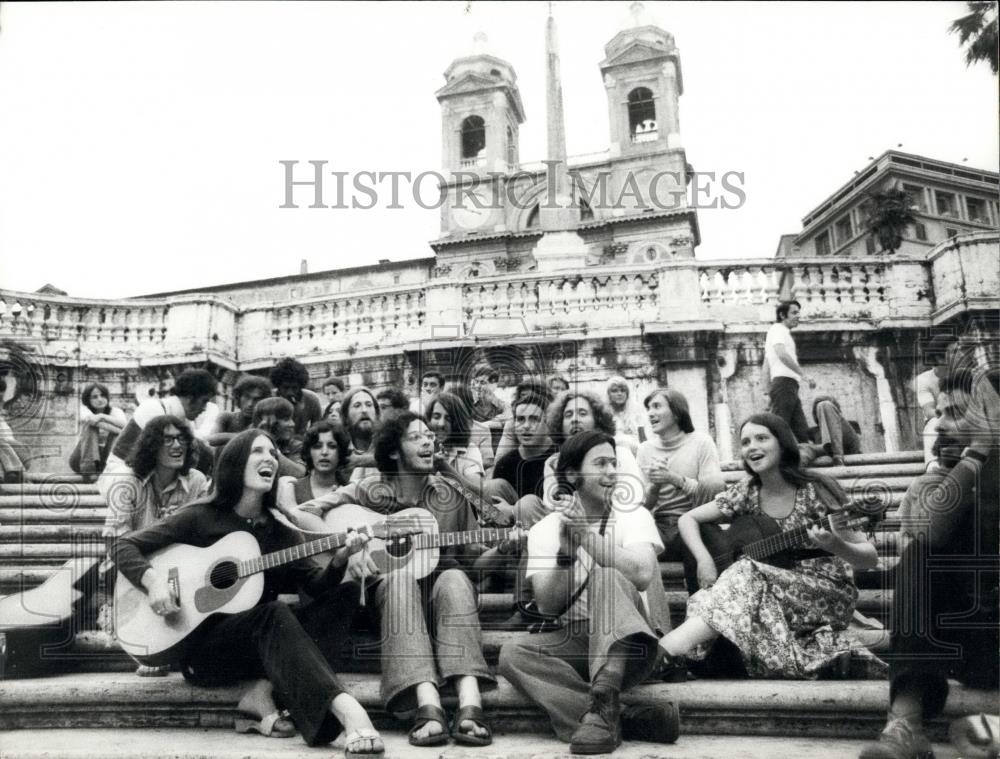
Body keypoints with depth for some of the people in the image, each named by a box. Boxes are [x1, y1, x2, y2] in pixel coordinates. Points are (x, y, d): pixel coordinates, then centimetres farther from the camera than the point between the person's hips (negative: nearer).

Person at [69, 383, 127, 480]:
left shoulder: (115, 411, -1)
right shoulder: (84, 409, -3)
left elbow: (124, 424, -25)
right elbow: (91, 418, -29)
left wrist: (103, 416, -29)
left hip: (106, 458, 1)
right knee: (90, 425, -25)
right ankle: (88, 466, -38)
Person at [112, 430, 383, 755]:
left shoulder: (282, 531, 8)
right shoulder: (201, 517, -1)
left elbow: (317, 586, -3)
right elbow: (125, 546, 0)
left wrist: (339, 560, -24)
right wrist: (153, 580, -19)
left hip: (259, 648, 5)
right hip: (199, 647, -4)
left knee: (346, 594, -13)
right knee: (273, 612, -34)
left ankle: (262, 691, -25)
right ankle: (343, 705, -48)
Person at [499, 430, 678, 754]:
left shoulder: (634, 516, -1)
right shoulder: (544, 530, 3)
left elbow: (642, 575, -22)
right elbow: (548, 606, -8)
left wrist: (586, 534, -25)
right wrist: (565, 549, -22)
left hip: (627, 643, -2)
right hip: (575, 643, 3)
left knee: (605, 576, -29)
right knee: (513, 652, -26)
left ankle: (604, 706, -37)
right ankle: (627, 720, -30)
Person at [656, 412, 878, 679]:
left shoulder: (815, 491, -10)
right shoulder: (746, 493, 2)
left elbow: (870, 558, -10)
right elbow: (687, 519, 6)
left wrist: (835, 545, -33)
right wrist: (704, 559, -14)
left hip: (827, 595, -5)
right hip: (772, 595, 5)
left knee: (747, 576, -33)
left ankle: (667, 649, -47)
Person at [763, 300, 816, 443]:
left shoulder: (783, 333, 29)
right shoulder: (778, 329, -1)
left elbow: (766, 368, 28)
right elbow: (782, 354, -21)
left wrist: (769, 392, 24)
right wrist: (803, 375, -23)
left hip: (790, 388, 10)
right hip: (784, 382, -10)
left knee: (801, 431, 2)